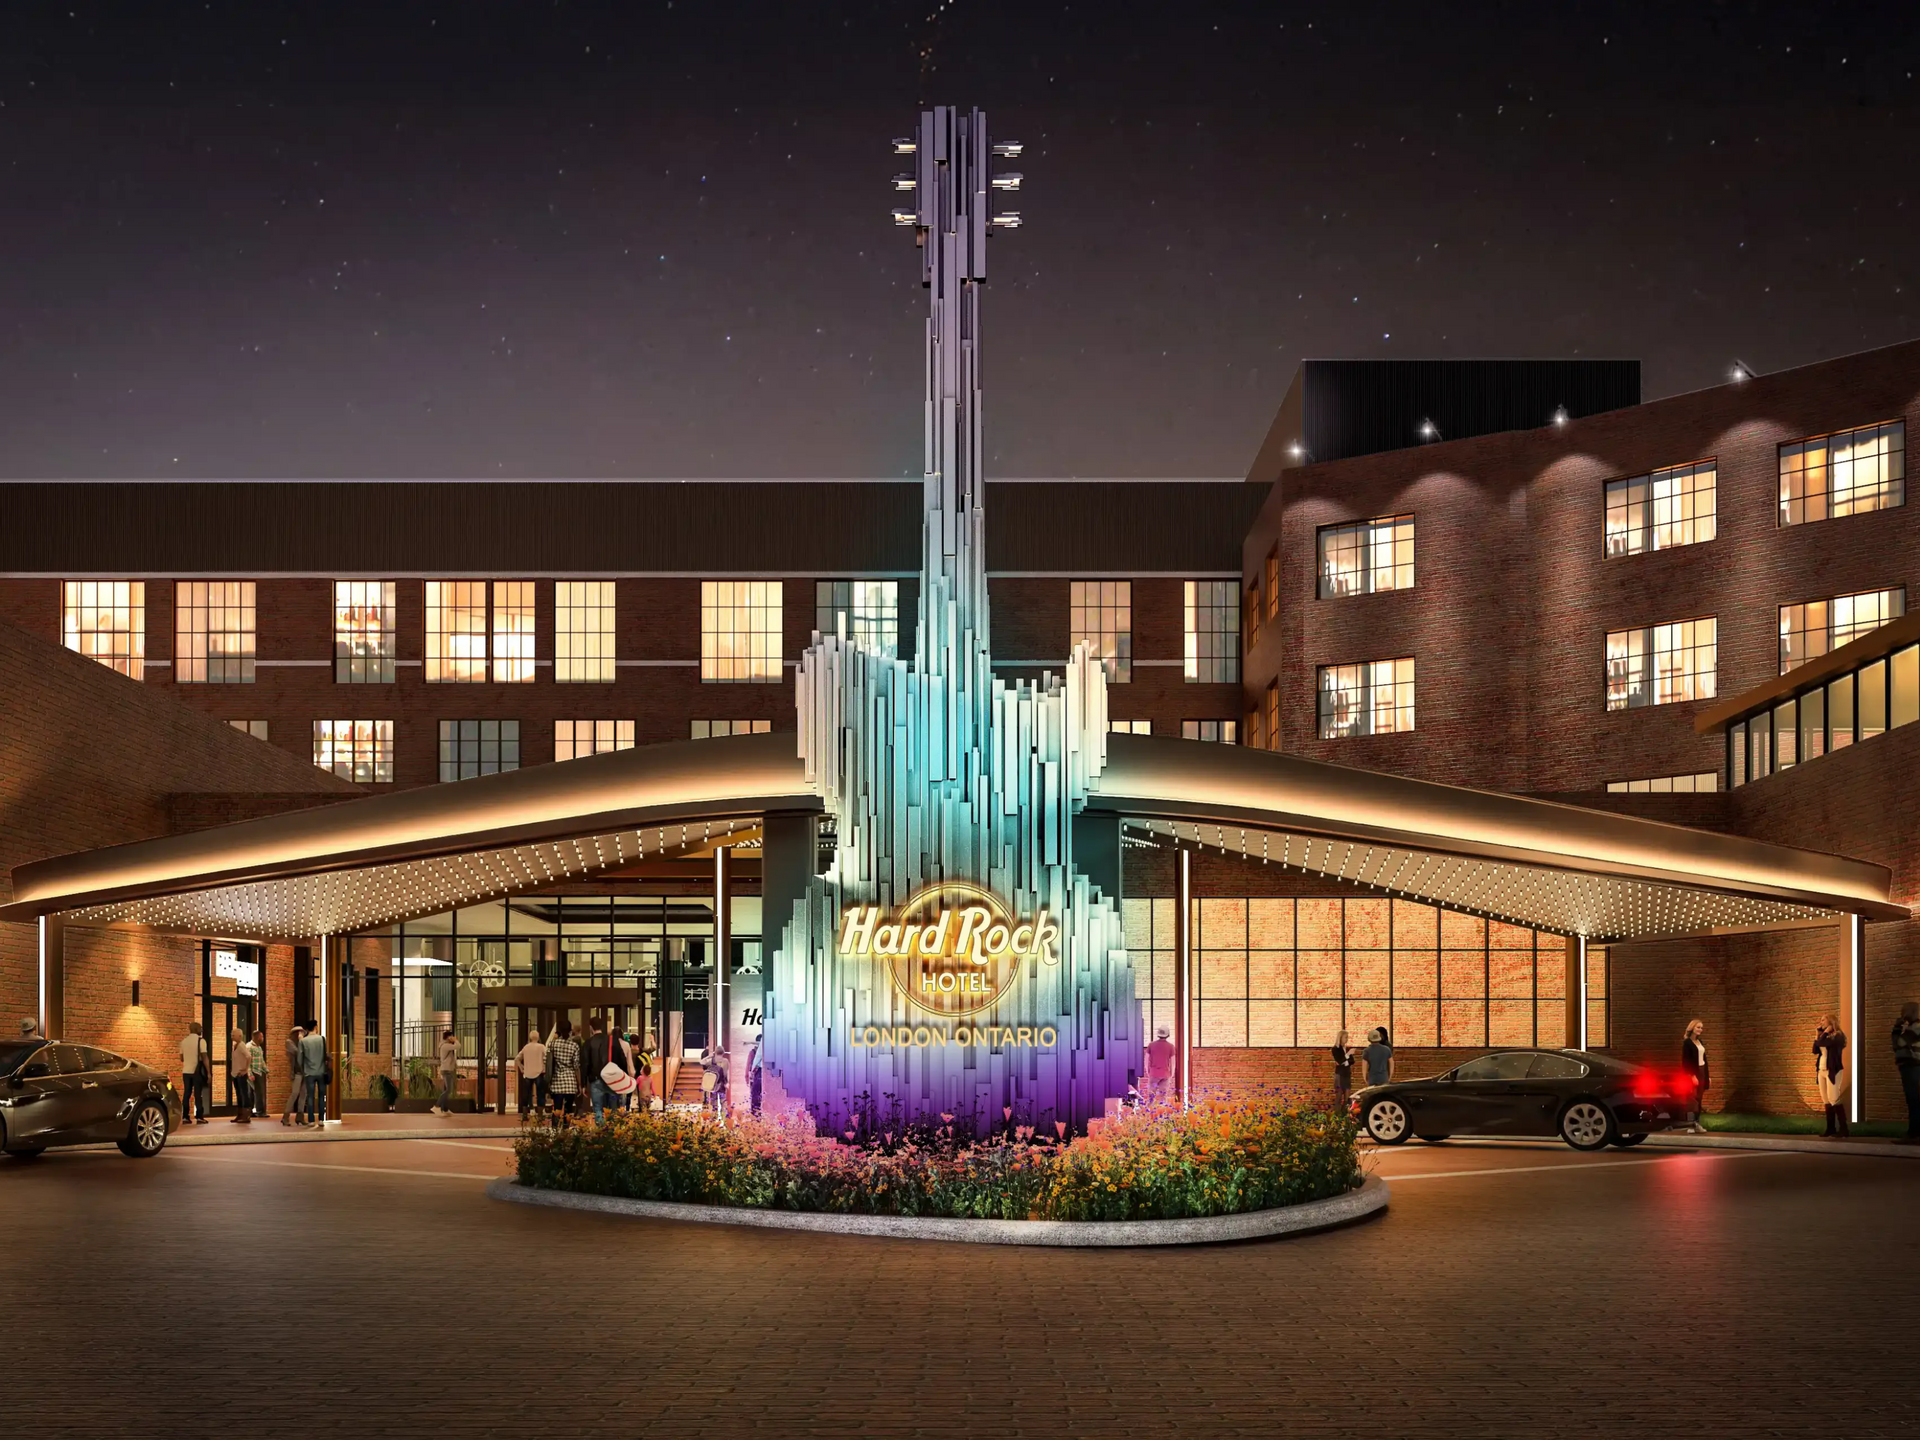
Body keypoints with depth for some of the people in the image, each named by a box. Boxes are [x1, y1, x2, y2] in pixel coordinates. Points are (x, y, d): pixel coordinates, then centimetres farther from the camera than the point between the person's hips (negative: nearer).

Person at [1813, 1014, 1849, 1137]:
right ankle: (1831, 1128, 7)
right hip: (1822, 1071, 8)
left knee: (1834, 1099, -14)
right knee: (1826, 1101, 5)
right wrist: (1817, 1034, 10)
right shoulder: (1826, 1037, 17)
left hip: (1833, 1071, -8)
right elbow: (1815, 1050, 12)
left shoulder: (1838, 1035, -6)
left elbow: (1822, 1043, -20)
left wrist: (1825, 1032, -3)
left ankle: (1843, 1129, -14)